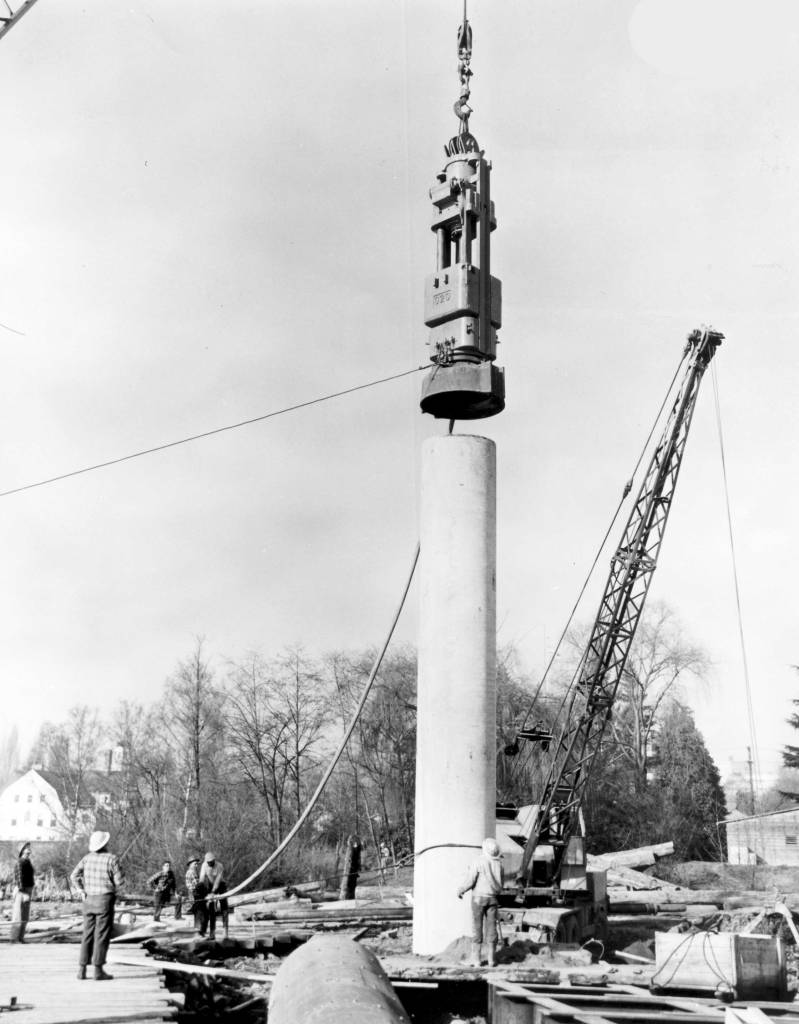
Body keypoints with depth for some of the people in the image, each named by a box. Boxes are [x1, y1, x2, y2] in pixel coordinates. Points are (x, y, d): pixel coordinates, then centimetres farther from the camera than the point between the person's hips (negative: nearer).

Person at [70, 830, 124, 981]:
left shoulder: (88, 857, 3)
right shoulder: (111, 858, -11)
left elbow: (74, 876, 0)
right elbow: (120, 881, -11)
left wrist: (82, 891, 6)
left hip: (89, 900, 5)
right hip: (105, 900, -5)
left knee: (88, 936, 11)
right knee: (102, 936, -1)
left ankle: (82, 970, 9)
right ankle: (98, 971, -1)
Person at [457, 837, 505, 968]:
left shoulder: (479, 862, -14)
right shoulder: (499, 864, 1)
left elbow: (470, 881, -15)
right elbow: (502, 884, 10)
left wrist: (461, 891, 2)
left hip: (479, 898, -4)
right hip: (493, 898, 4)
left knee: (477, 928, 1)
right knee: (491, 928, 7)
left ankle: (476, 959, 1)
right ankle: (492, 959, 7)